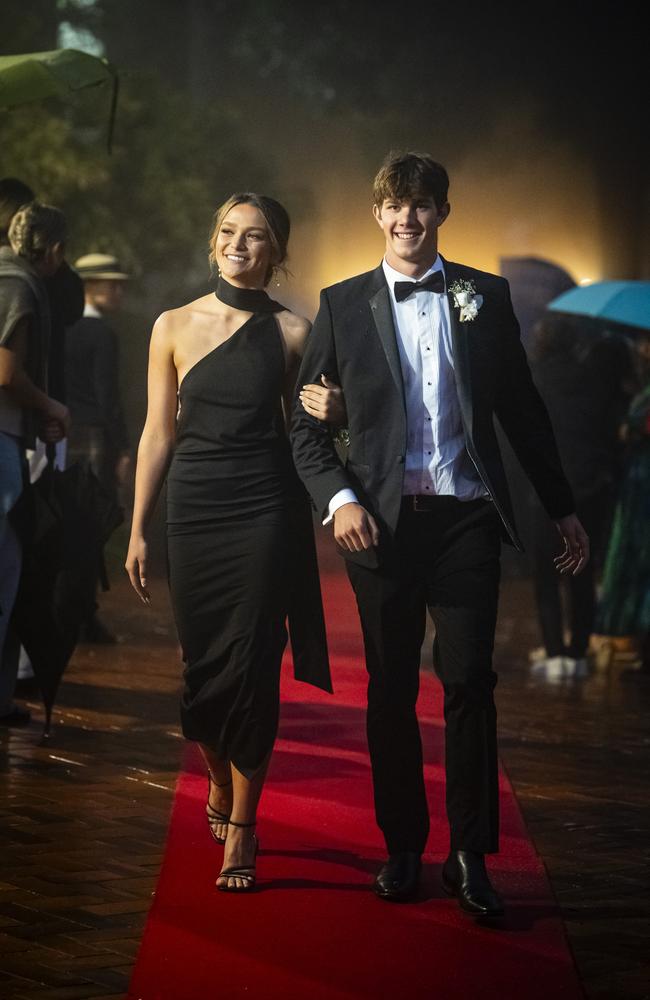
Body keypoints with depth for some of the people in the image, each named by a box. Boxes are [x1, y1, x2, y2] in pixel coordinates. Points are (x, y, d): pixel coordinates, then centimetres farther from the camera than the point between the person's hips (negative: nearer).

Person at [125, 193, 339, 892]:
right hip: (194, 509, 2)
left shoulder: (292, 333, 2)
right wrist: (137, 530, 7)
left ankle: (241, 830, 1)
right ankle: (219, 784, 34)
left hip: (265, 511, -2)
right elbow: (158, 434, 8)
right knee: (202, 665, 5)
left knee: (251, 668, -6)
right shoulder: (175, 327, 6)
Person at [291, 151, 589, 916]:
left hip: (466, 516, 0)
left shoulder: (485, 297, 7)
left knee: (469, 683, -4)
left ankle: (470, 855, 4)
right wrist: (337, 499, -9)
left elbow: (522, 409, 12)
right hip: (381, 521, 0)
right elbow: (305, 423, 6)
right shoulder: (343, 305, 5)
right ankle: (402, 847, 17)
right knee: (390, 690, 6)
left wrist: (561, 507, 13)